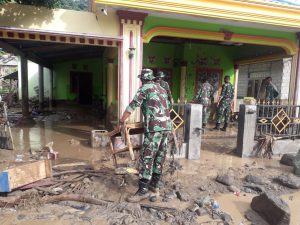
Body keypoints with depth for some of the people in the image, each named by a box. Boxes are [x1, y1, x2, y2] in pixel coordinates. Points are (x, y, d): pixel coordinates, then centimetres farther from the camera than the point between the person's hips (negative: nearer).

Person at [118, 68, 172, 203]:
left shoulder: (145, 88, 0)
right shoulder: (161, 89, 22)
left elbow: (132, 105, -2)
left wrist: (121, 121, 5)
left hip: (155, 127, -8)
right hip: (166, 126, 8)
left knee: (146, 158, -5)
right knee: (159, 157, 14)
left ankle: (143, 191, -3)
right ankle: (154, 184, 25)